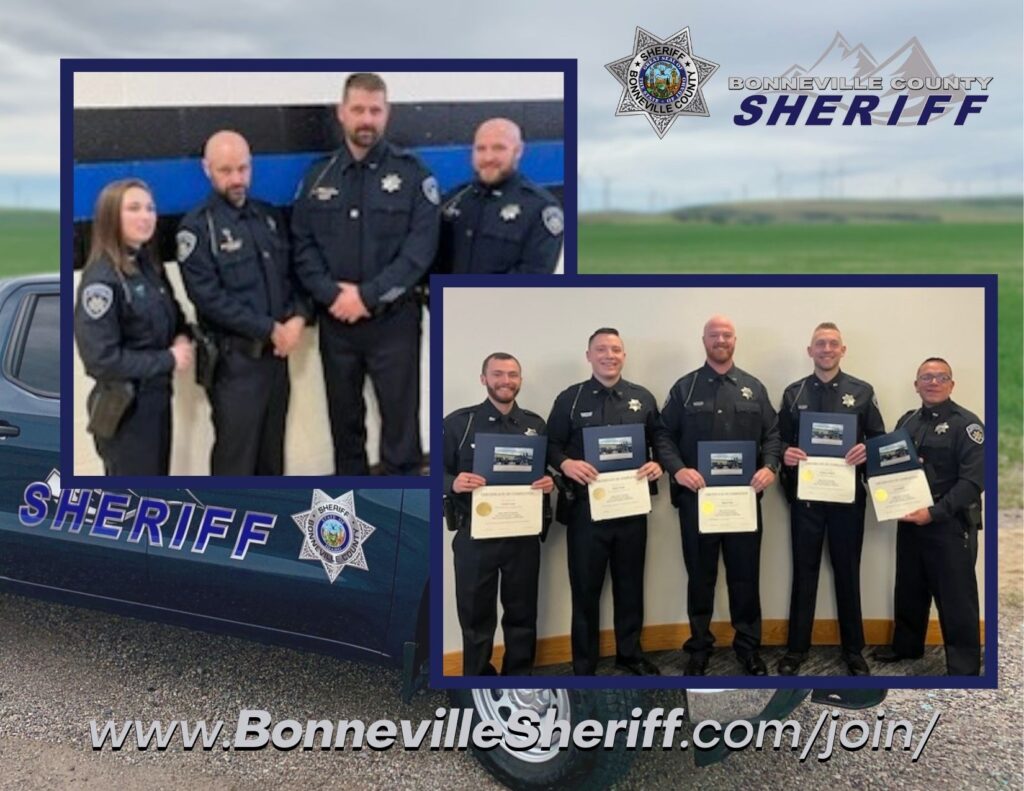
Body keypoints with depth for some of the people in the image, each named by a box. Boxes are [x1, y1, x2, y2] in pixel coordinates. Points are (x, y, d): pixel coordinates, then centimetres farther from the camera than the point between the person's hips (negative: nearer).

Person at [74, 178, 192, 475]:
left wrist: (182, 339, -4)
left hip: (158, 397, 8)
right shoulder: (102, 279, -20)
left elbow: (173, 316, 20)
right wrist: (168, 361, -16)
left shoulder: (150, 265, 5)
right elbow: (101, 359, -24)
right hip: (126, 407, -8)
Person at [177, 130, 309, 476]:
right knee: (236, 452, -1)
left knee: (272, 447, 16)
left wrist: (298, 318, -8)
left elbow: (293, 273, 12)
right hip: (234, 358, -6)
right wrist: (270, 329, -17)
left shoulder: (267, 215, 11)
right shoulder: (198, 226, -8)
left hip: (276, 352, 6)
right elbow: (209, 297, -16)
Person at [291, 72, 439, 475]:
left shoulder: (412, 172, -4)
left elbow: (421, 246, -11)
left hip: (393, 320, -3)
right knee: (344, 420, 14)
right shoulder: (318, 177, 7)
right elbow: (303, 246, 3)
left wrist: (368, 296, -16)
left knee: (400, 421, 1)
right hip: (335, 321, 4)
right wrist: (332, 294, -13)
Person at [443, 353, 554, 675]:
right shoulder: (458, 422, -2)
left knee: (522, 613, 13)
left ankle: (519, 675, 28)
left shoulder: (536, 424, 8)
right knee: (475, 615, 8)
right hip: (475, 533, -2)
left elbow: (550, 471, 14)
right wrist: (454, 483, -23)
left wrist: (550, 482, -9)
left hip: (523, 533, 3)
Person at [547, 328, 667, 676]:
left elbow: (660, 438, 11)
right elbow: (551, 444, 0)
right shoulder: (569, 398, 1)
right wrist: (566, 463, -20)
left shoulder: (643, 398, 8)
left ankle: (630, 652, 30)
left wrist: (658, 463, -9)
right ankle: (584, 664, 15)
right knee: (586, 586, 4)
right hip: (586, 506, -2)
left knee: (630, 582, 14)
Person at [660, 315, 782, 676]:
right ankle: (699, 646, 21)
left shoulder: (754, 388, 9)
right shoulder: (684, 388, 3)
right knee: (700, 575, 9)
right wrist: (677, 469, -17)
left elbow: (772, 433, 8)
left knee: (745, 574, 7)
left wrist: (770, 467, -9)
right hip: (696, 497, -1)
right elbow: (664, 435, -1)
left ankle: (749, 646, 19)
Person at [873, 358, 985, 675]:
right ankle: (906, 645, 36)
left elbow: (974, 480, -16)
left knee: (955, 598, 0)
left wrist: (934, 512, -23)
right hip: (910, 521, 6)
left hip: (950, 524, -6)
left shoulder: (966, 423, -9)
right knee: (909, 589, 18)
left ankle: (964, 667, 10)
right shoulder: (907, 421, 13)